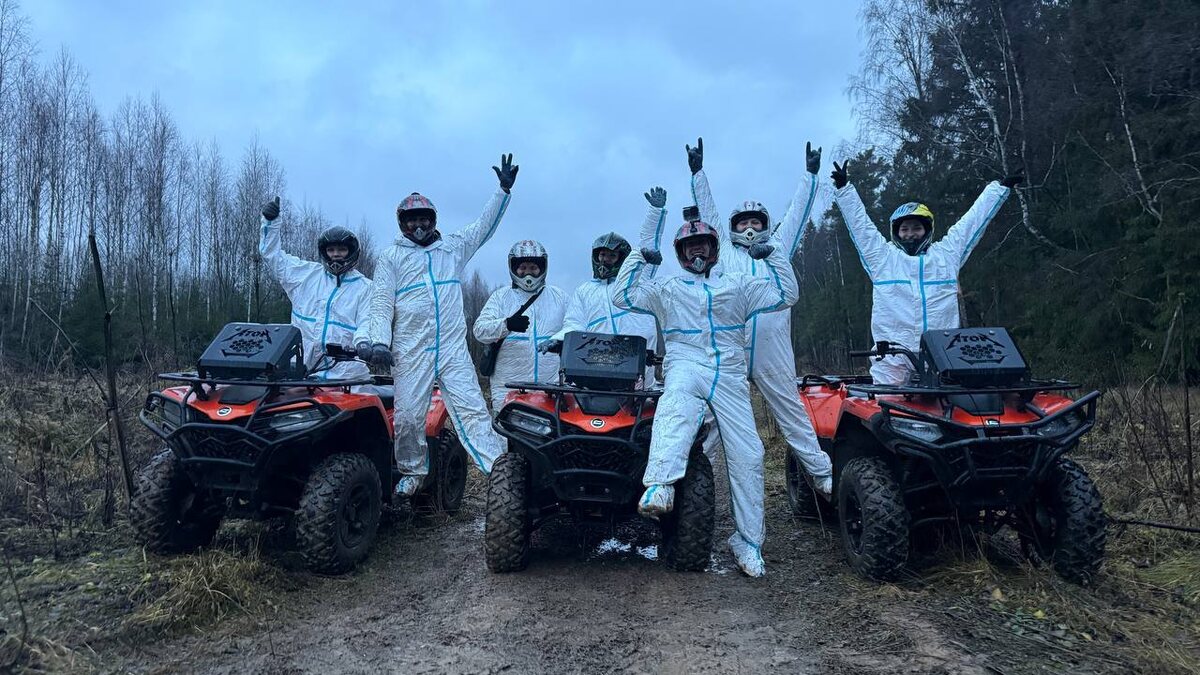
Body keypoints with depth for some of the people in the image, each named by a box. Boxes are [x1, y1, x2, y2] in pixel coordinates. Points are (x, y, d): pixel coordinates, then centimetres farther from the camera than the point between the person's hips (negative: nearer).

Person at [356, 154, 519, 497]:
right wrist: (379, 341, -11)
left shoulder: (453, 247, 19)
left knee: (472, 408, -9)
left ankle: (499, 466, -14)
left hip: (453, 348, 1)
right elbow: (380, 303, 3)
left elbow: (484, 226, 21)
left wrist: (504, 190, 12)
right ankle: (412, 471, 20)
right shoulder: (391, 258, 11)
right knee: (408, 415, 0)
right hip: (410, 351, -1)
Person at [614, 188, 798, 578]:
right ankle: (660, 486, -58)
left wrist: (772, 256, 9)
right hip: (685, 366, -2)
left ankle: (749, 540, 5)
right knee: (676, 400, -41)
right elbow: (623, 296, 10)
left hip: (729, 376, 2)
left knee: (747, 454, -6)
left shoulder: (738, 286, 22)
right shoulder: (666, 289, 19)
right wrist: (640, 258, 5)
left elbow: (785, 295, 17)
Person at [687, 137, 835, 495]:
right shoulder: (722, 250, 17)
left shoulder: (778, 248, 21)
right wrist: (698, 172, 9)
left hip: (772, 351, 1)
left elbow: (798, 211, 19)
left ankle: (823, 474, 9)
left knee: (793, 413, 5)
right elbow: (707, 210, 13)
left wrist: (810, 175, 17)